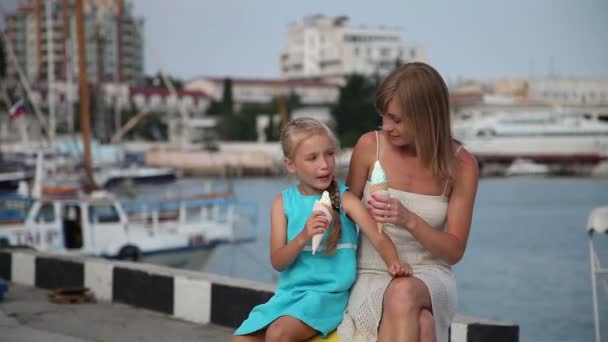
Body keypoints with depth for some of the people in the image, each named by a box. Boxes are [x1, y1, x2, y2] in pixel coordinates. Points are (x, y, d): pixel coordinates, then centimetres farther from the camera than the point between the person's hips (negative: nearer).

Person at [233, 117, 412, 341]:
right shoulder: (283, 203, 5)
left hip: (328, 293, -4)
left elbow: (379, 238, -14)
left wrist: (394, 263, -37)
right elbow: (277, 262, -1)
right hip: (289, 292, 4)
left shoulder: (345, 199, -3)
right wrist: (303, 237, -21)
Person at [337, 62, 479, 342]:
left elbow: (454, 251, -3)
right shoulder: (370, 146, -4)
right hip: (372, 276, 0)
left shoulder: (460, 164, -5)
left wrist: (410, 221, -22)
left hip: (428, 276, 0)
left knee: (403, 292, -38)